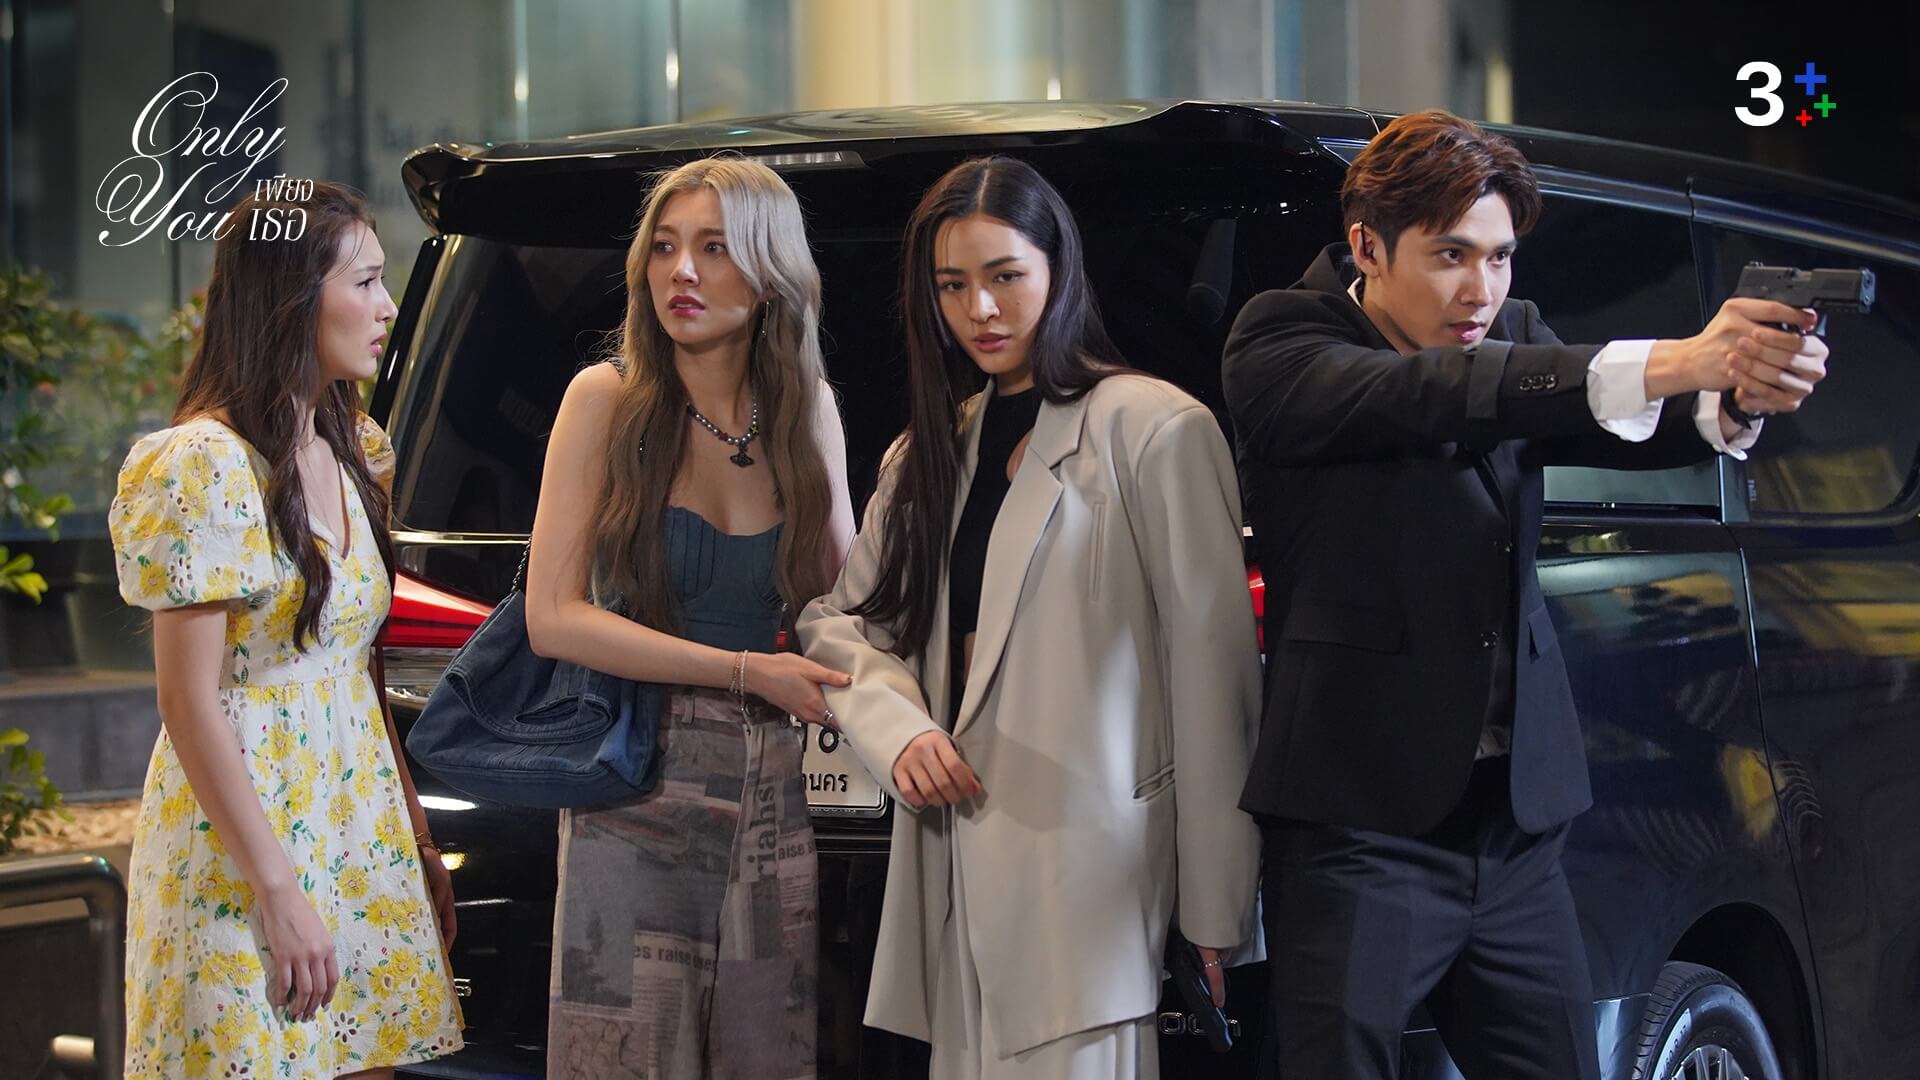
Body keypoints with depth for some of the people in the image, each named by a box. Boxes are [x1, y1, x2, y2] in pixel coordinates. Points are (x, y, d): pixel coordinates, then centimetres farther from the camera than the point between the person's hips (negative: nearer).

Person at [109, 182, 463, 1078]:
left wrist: (418, 839, 12)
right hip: (247, 838, -7)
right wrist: (281, 892, -18)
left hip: (361, 833, 8)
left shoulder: (349, 450, 11)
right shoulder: (205, 465, -14)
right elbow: (190, 704, -16)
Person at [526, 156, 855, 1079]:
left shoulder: (808, 410, 6)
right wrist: (747, 671, -15)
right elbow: (552, 618, -11)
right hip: (635, 788, -4)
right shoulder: (608, 400, -6)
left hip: (768, 785, 4)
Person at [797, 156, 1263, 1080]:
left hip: (1082, 863, -6)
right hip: (954, 858, 6)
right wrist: (897, 731, -5)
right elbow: (842, 620, 18)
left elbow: (1210, 670, -8)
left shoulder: (1154, 429, -5)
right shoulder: (929, 451, 18)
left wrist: (1217, 908, -10)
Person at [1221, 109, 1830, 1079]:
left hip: (1517, 830, 5)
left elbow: (1617, 425, -7)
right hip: (1359, 827, -5)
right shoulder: (1283, 346, -6)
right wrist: (1667, 363, -35)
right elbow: (1434, 399, -24)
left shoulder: (1514, 336, 11)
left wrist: (1731, 401, -30)